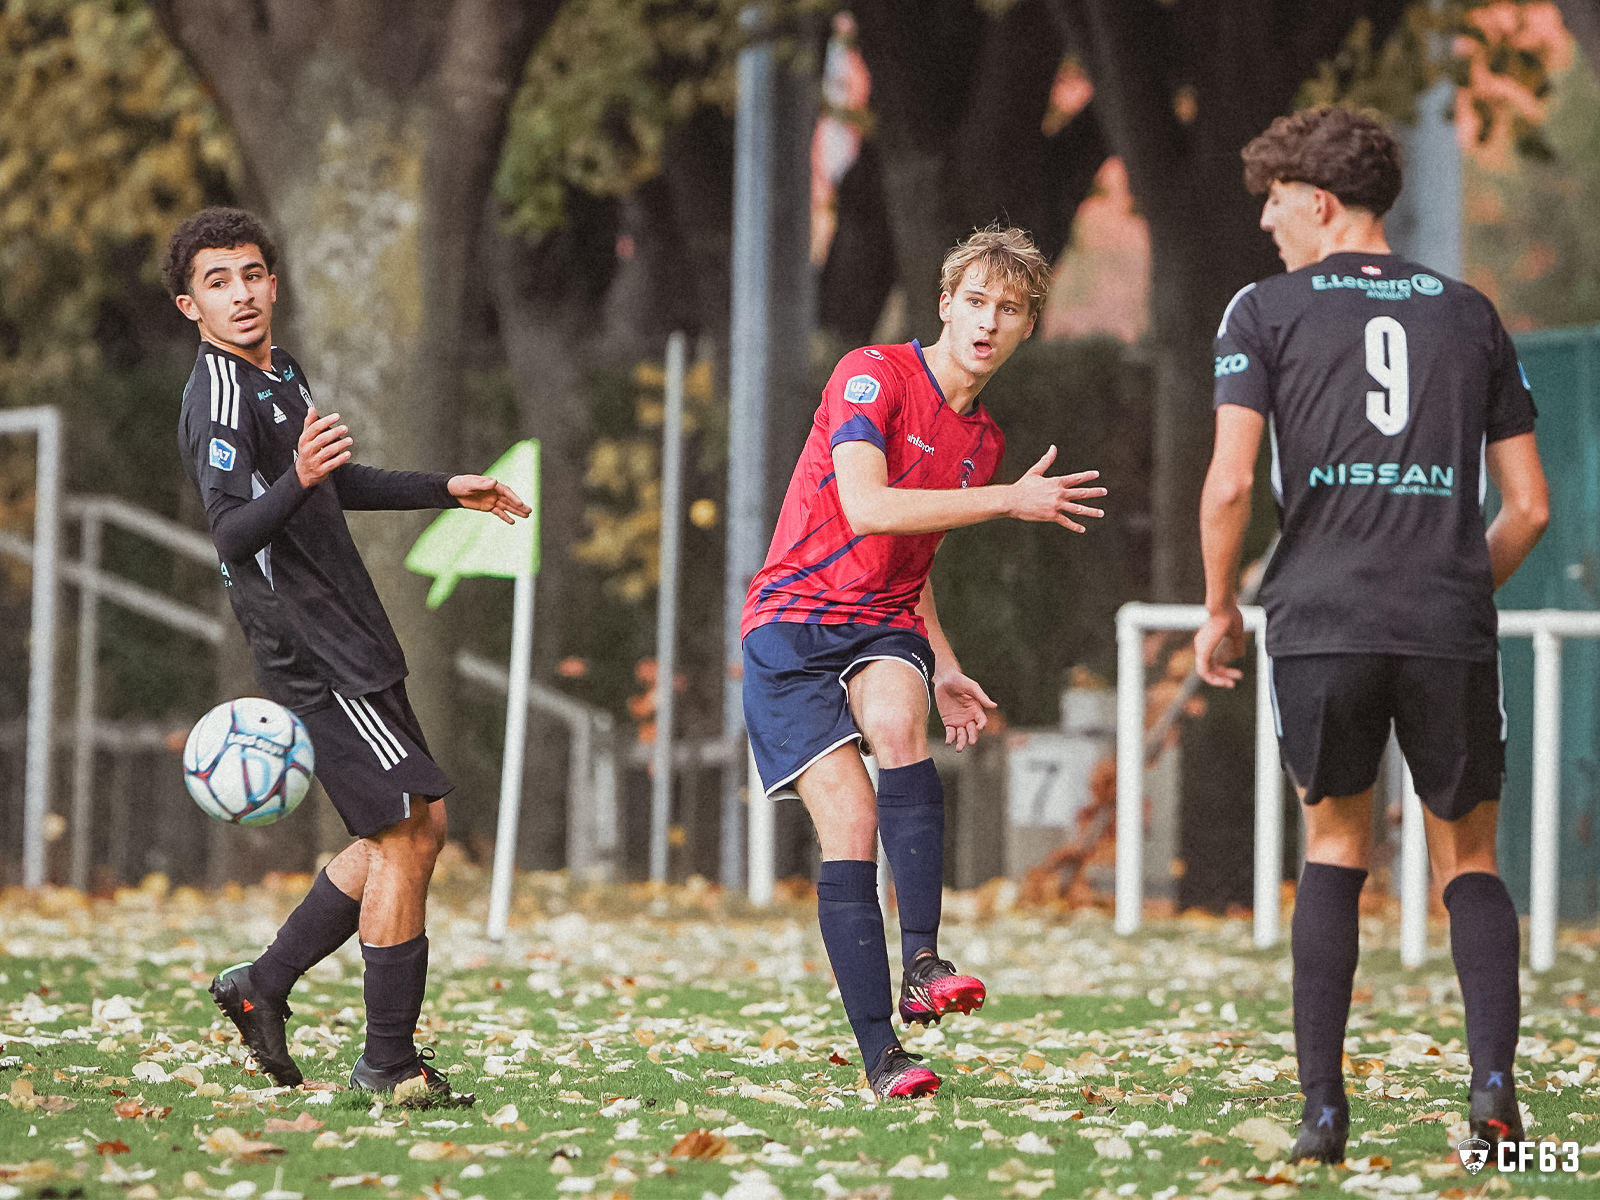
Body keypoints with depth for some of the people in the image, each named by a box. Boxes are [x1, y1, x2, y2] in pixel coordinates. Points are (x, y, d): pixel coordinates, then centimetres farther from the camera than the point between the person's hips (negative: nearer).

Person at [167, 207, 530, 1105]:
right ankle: (388, 1062, -5)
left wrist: (443, 489, 36)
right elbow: (232, 532, -27)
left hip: (353, 644, 10)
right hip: (313, 651, -10)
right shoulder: (220, 398, -16)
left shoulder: (281, 375, 15)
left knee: (415, 829, 13)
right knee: (406, 834, -11)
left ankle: (264, 985, 18)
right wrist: (297, 479, -44)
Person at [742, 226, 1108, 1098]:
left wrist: (941, 667, 16)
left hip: (883, 623, 4)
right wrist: (1009, 500, -20)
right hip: (794, 617, -4)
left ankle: (921, 963, -35)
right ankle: (878, 1054, -11)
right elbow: (868, 508, -23)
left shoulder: (984, 439, 13)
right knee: (850, 824, -15)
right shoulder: (873, 376, -9)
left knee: (897, 725, -31)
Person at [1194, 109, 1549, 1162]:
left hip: (1320, 624, -1)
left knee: (1336, 848, 15)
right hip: (1452, 630, 1)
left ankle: (1324, 1105, 6)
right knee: (1468, 860, 13)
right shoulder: (1468, 315, 14)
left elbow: (1230, 484, -4)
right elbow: (1530, 505, 12)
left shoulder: (1267, 311, 6)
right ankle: (1494, 1074, -10)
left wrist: (1220, 610, 10)